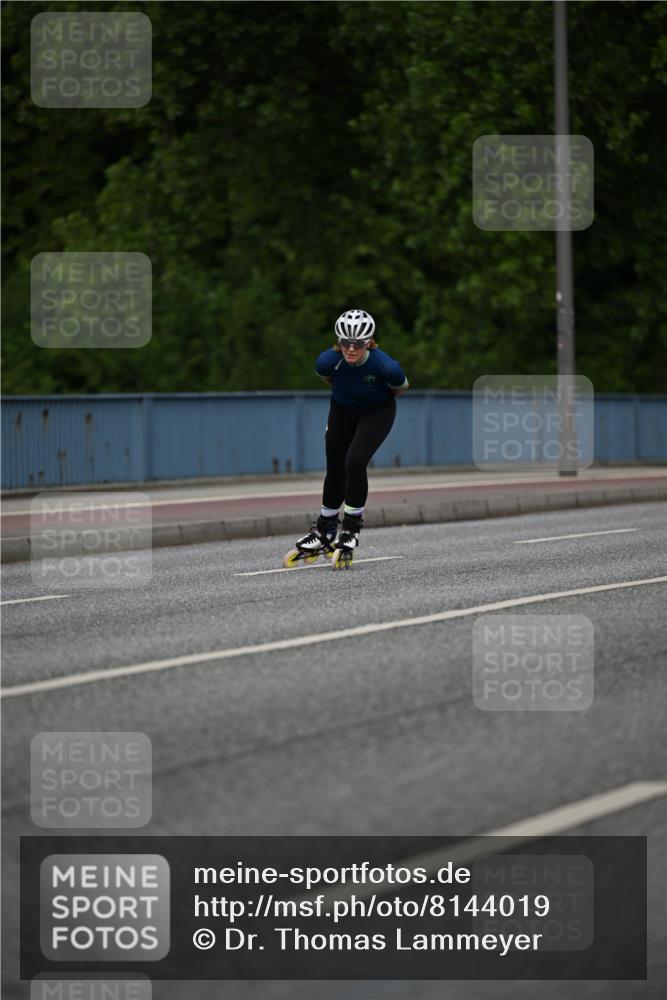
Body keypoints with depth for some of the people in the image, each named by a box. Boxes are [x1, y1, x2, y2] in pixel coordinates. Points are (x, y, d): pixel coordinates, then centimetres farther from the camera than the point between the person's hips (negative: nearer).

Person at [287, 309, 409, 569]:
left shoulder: (386, 366, -37)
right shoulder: (328, 360, -31)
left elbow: (402, 387, -13)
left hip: (378, 411, -3)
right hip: (343, 409, 3)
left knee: (355, 463, -21)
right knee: (335, 471, 7)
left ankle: (351, 530, -3)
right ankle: (324, 532, 29)